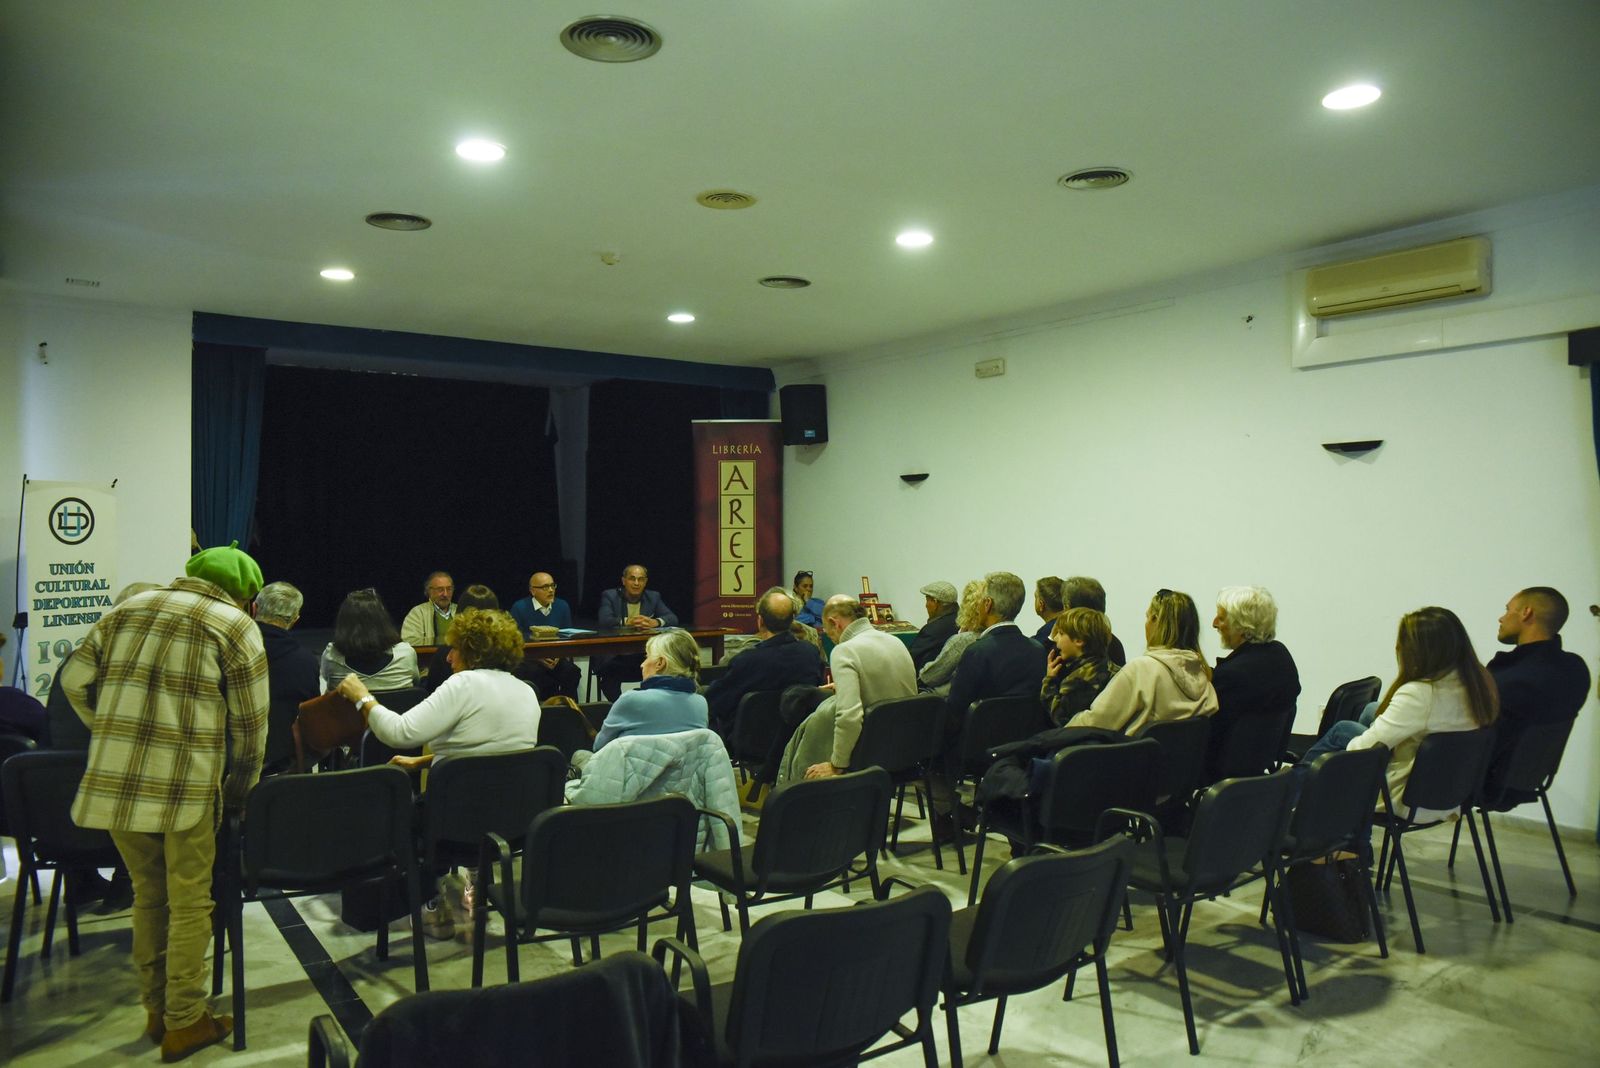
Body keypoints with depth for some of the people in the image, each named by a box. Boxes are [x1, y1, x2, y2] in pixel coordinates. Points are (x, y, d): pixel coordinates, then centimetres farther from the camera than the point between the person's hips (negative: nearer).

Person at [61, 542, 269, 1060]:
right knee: (190, 903, 8)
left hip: (114, 781, 6)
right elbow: (250, 721, -1)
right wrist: (241, 789, 12)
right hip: (187, 786, -5)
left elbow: (76, 681, 14)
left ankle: (156, 1010, 31)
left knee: (148, 894, 20)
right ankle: (184, 1024, 17)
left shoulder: (126, 610, 15)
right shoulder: (236, 625, -1)